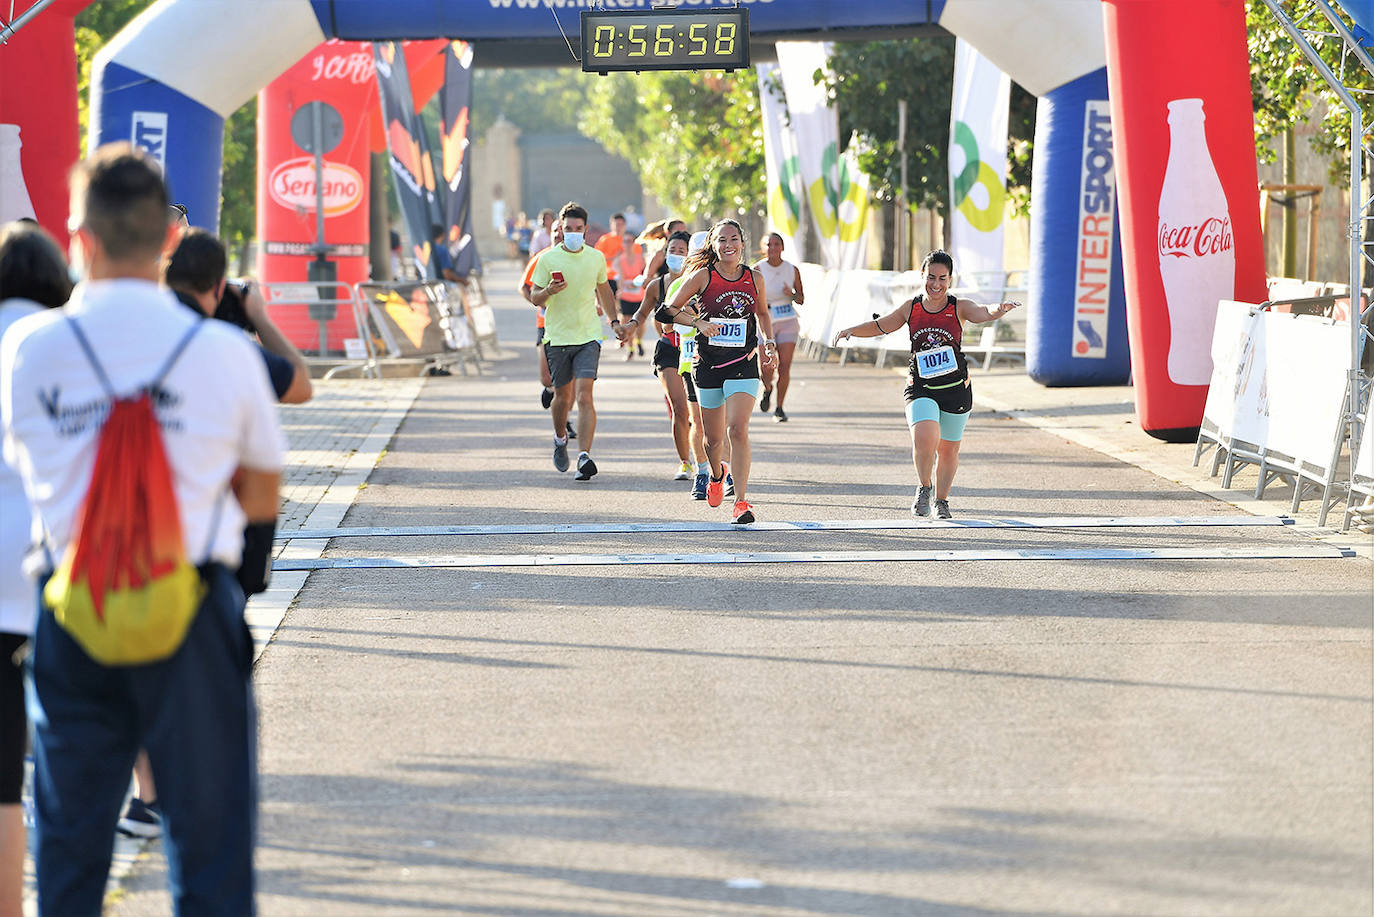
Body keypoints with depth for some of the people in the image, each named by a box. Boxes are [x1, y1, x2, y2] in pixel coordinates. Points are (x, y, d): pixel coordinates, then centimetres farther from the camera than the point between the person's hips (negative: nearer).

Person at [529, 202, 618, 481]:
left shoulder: (596, 257, 5)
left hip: (588, 336, 0)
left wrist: (614, 320, 17)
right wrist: (548, 291, -21)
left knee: (584, 395, -14)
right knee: (563, 396, 11)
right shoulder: (548, 259, -2)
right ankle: (560, 439, 41)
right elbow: (534, 297, 0)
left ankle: (585, 456, -20)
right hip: (557, 337, 0)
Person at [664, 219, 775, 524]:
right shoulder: (703, 276, -3)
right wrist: (698, 323, -14)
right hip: (708, 364, 0)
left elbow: (762, 314, 22)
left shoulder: (754, 279, 4)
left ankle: (741, 501, -19)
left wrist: (768, 342, 6)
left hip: (743, 364, 0)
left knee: (738, 429, -19)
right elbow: (670, 310, 2)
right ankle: (716, 474, 46)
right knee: (714, 438, 11)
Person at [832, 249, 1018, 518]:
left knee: (948, 448, 11)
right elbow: (880, 326, 12)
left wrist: (999, 310, -43)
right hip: (920, 388, 0)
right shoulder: (911, 308, 3)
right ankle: (923, 488, 0)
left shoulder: (959, 308, -3)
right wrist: (850, 331, -2)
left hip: (956, 389, 0)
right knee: (924, 437, -24)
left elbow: (983, 314, -22)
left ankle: (942, 500, 32)